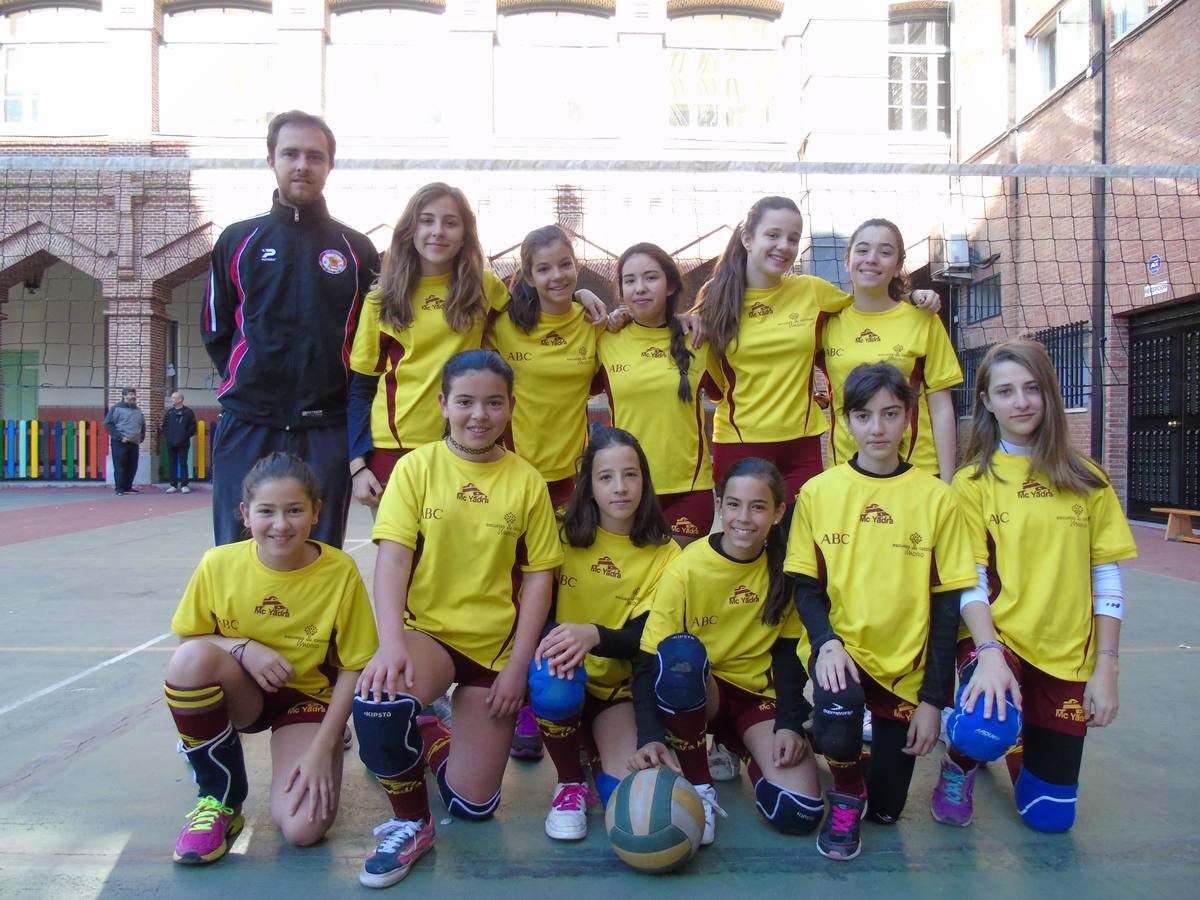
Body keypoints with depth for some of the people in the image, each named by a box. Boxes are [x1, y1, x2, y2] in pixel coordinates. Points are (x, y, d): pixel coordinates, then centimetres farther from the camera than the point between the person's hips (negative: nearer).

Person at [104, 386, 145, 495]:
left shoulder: (137, 410, 16)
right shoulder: (117, 408, -4)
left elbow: (143, 425, 27)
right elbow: (108, 424, -10)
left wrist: (141, 438, 13)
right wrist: (119, 437, -15)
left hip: (134, 444, 6)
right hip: (120, 443, -6)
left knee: (132, 467, 7)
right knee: (120, 467, -4)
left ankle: (127, 487, 18)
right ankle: (119, 488, 1)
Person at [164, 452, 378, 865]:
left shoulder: (340, 572, -18)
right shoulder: (219, 564, -13)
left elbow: (353, 669, -11)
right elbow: (188, 638, -1)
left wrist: (322, 749, -17)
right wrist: (242, 648, -21)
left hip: (308, 697, -2)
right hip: (240, 692, 3)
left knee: (304, 828, -23)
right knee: (191, 658, -32)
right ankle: (220, 799, -10)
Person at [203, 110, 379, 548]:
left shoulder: (357, 249, 8)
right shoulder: (237, 240, 10)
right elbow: (215, 331, 14)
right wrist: (248, 387, 5)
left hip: (327, 433, 0)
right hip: (247, 429, 0)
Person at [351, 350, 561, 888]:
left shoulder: (526, 481, -2)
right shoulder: (416, 467, -4)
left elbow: (538, 577, -1)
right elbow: (392, 558, -12)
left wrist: (518, 665, -7)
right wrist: (391, 641, -27)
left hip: (495, 647, 1)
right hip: (426, 631, -1)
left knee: (472, 803, 0)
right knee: (377, 698, -35)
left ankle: (430, 739, 35)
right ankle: (410, 823, -5)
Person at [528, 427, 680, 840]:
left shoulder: (664, 554, -4)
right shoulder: (565, 538, -2)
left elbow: (644, 639, -12)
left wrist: (592, 635, -34)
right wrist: (551, 637, -30)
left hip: (617, 688, 0)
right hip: (566, 676, 0)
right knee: (553, 689, -36)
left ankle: (600, 755, 16)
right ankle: (570, 784, -5)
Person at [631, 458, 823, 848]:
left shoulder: (784, 566, -7)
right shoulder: (687, 568, -17)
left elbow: (787, 653, 0)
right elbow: (647, 661, -20)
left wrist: (789, 725, -13)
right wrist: (650, 737, -34)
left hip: (761, 697, 2)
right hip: (696, 695, -2)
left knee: (798, 813, -20)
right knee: (680, 653, -37)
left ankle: (746, 752, 15)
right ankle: (698, 787, -15)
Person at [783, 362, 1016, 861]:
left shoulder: (935, 497, -5)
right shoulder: (818, 492, -3)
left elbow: (948, 602, -4)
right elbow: (806, 586, 1)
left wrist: (933, 698, -7)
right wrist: (827, 642, -18)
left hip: (905, 662, 1)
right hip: (839, 647, 0)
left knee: (887, 808, 5)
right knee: (838, 708, -34)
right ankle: (845, 791, 1)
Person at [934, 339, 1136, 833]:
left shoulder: (1086, 479, 3)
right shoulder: (973, 482, -3)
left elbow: (1107, 578, 3)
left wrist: (1105, 669, -2)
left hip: (1066, 653, 3)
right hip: (996, 637, -2)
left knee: (1050, 816, 8)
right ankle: (959, 764, 2)